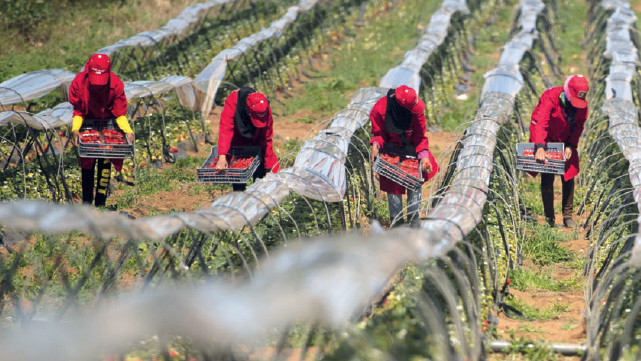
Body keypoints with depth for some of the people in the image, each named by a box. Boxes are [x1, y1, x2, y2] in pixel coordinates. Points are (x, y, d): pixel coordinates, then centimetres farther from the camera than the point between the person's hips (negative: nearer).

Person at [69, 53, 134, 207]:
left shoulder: (116, 84, -21)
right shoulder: (79, 82, -20)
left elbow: (120, 113, -11)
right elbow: (78, 111, -9)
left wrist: (128, 131, -26)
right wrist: (75, 129, -25)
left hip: (107, 124, 0)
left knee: (105, 162, -5)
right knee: (87, 162, -3)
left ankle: (101, 203, 2)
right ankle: (86, 200, 8)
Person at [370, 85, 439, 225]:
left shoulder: (417, 108, -25)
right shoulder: (380, 110, -28)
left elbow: (420, 135, -14)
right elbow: (378, 133, -10)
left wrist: (424, 156, -26)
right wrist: (376, 145, -31)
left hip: (412, 147, 1)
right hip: (391, 148, -1)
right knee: (392, 183, 1)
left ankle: (413, 216, 18)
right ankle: (396, 218, 17)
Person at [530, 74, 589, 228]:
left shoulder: (583, 105, -11)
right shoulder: (550, 97, -28)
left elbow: (579, 127, -2)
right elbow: (540, 123, -38)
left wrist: (570, 146, -19)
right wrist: (540, 147, -50)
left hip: (566, 141, 4)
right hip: (546, 139, -4)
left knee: (568, 178, 1)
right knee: (547, 179, -6)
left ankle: (567, 216, 13)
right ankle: (549, 218, 5)